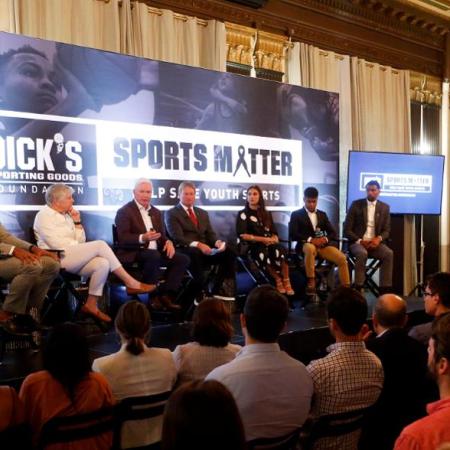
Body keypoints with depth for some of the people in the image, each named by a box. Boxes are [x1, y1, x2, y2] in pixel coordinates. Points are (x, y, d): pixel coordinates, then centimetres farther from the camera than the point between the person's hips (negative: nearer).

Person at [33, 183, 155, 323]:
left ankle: (91, 304, -15)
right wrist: (78, 245, -4)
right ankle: (130, 283, -19)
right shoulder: (44, 216, -4)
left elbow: (81, 241, 15)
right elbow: (57, 244, -16)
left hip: (73, 258, 8)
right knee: (100, 245, -22)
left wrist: (77, 222, 4)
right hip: (57, 259, -8)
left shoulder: (66, 215, 19)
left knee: (103, 263, -21)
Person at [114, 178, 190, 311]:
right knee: (154, 255, -37)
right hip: (134, 253, -7)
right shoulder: (124, 211, -4)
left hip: (155, 252, 7)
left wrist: (168, 242, -8)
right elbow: (122, 238, -15)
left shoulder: (156, 212, 18)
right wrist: (142, 238, -32)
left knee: (183, 259, -9)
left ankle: (165, 294, -10)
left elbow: (162, 235, 17)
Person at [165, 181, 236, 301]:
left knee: (229, 252, -21)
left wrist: (217, 242, -10)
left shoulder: (203, 213, 23)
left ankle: (219, 290, -18)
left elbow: (210, 234, 15)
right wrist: (197, 244, -27)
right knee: (195, 253, -41)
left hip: (205, 249, 6)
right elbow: (178, 238, -11)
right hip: (185, 251, -6)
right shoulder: (171, 214, 3)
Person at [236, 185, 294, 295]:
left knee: (280, 249, -33)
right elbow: (242, 235, -6)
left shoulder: (266, 214, 20)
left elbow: (274, 232, 17)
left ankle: (286, 281, -32)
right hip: (251, 246, -3)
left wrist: (274, 239, -9)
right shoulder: (243, 214, 5)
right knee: (263, 252, -39)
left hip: (268, 244, 3)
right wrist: (262, 239, -12)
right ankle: (278, 280, -28)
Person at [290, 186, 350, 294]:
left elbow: (333, 233, 13)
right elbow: (293, 234, -7)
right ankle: (311, 282, -31)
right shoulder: (296, 214, 6)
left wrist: (325, 239, -11)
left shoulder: (322, 214, 19)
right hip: (306, 245, -4)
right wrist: (310, 239, -21)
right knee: (310, 248, -40)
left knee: (342, 258, -20)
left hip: (322, 245, 4)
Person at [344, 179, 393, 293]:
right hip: (358, 242, -2)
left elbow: (386, 230, 9)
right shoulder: (356, 204, 2)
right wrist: (360, 241, -15)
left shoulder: (384, 207, 10)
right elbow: (347, 230, -1)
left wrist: (379, 238, -14)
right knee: (362, 253, -36)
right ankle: (358, 288, -29)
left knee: (389, 253, -28)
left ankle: (385, 289, -24)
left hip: (375, 242, 2)